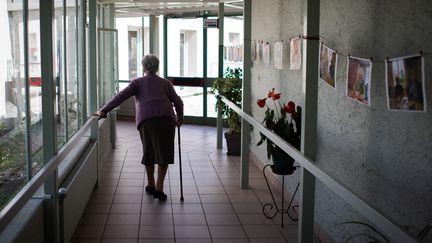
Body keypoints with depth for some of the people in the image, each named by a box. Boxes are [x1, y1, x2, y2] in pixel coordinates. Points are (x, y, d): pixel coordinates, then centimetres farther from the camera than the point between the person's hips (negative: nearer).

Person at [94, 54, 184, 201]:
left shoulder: (138, 82, 17)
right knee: (164, 153, 6)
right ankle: (159, 188, -1)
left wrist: (104, 111, 3)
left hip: (146, 119, 0)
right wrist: (180, 118, 30)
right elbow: (178, 102, 15)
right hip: (166, 118, 0)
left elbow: (120, 97, 4)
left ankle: (151, 185, 26)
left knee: (149, 152, 16)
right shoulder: (165, 83, 22)